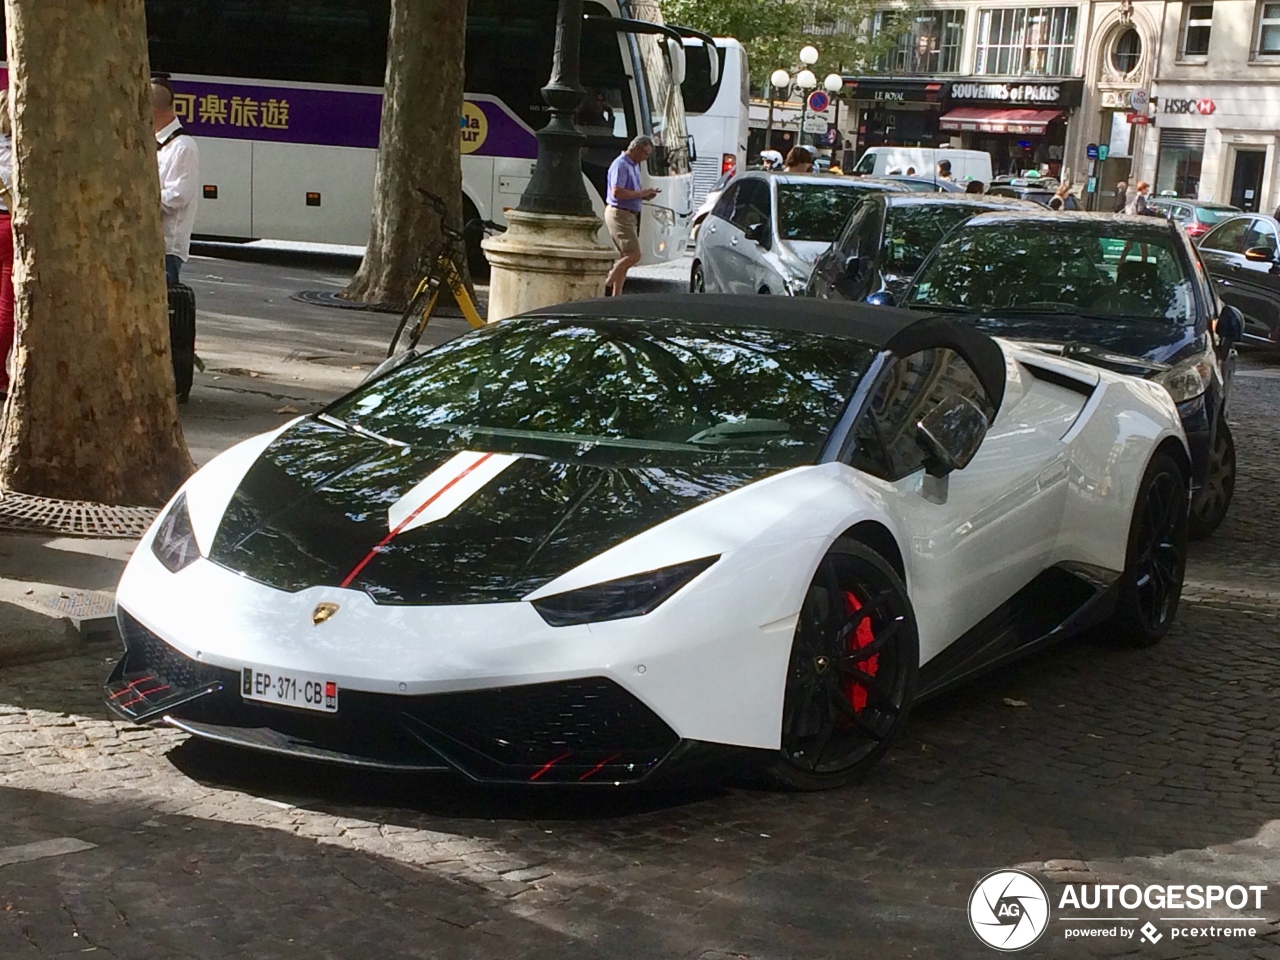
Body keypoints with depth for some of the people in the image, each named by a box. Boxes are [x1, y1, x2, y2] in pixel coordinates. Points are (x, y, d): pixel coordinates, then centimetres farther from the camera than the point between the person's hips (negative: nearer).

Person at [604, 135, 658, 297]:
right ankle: (607, 284, -8)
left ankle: (615, 296, 11)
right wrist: (641, 193, -19)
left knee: (625, 257, 9)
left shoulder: (634, 165, 17)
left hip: (630, 215, 10)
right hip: (619, 214, -10)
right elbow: (617, 192, -25)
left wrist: (644, 195, 9)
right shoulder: (621, 165, -14)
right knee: (634, 255, -16)